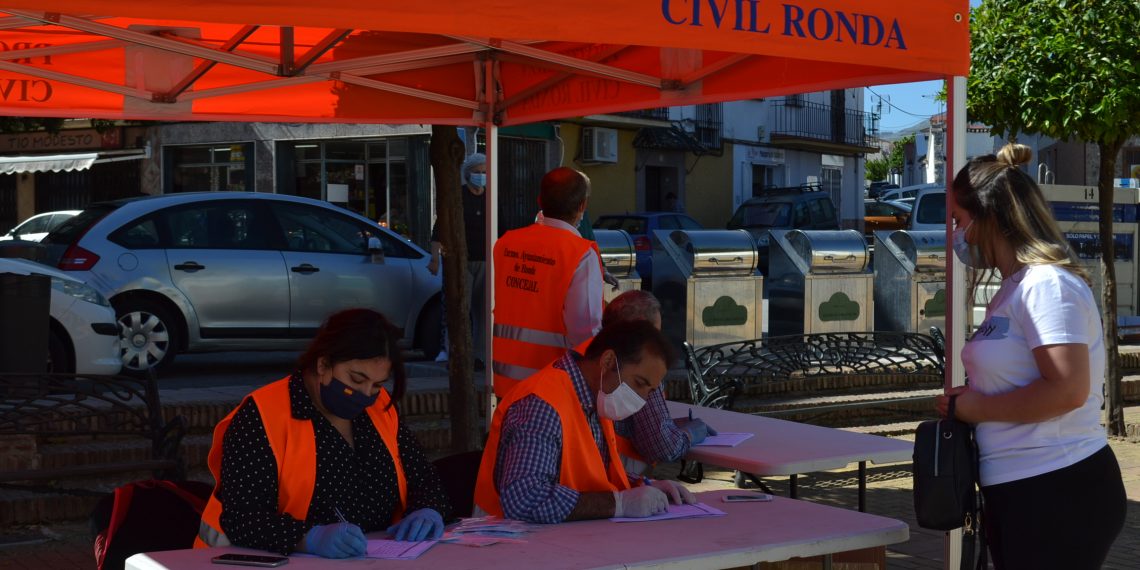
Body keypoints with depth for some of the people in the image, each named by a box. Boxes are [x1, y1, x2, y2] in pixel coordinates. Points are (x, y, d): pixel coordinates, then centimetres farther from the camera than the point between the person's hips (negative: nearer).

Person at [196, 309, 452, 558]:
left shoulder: (380, 409, 8)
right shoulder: (262, 418, -11)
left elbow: (424, 478, 13)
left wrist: (427, 512, -10)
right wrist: (310, 539, -35)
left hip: (376, 561, 5)